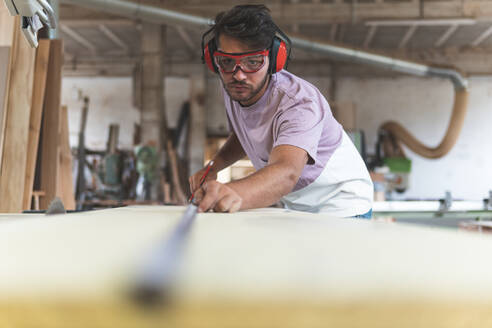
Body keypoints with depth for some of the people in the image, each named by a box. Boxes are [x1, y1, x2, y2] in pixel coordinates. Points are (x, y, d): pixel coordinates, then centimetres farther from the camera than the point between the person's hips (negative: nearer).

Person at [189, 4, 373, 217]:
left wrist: (235, 194, -69)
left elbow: (287, 173, -49)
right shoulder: (232, 88, -7)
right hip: (293, 207, 7)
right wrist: (214, 167, -7)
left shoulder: (299, 103, -31)